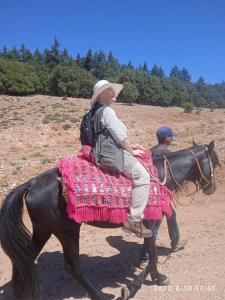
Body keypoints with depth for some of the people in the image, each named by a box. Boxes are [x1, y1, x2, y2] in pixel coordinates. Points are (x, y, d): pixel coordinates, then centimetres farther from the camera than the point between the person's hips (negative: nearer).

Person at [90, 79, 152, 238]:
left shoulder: (99, 111, 22)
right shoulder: (107, 110, -10)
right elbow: (119, 136, -15)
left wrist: (130, 147, 19)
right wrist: (132, 151, -4)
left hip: (106, 152, 11)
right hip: (112, 154, -11)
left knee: (141, 175, 21)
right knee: (143, 177, -15)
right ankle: (134, 220, -13)